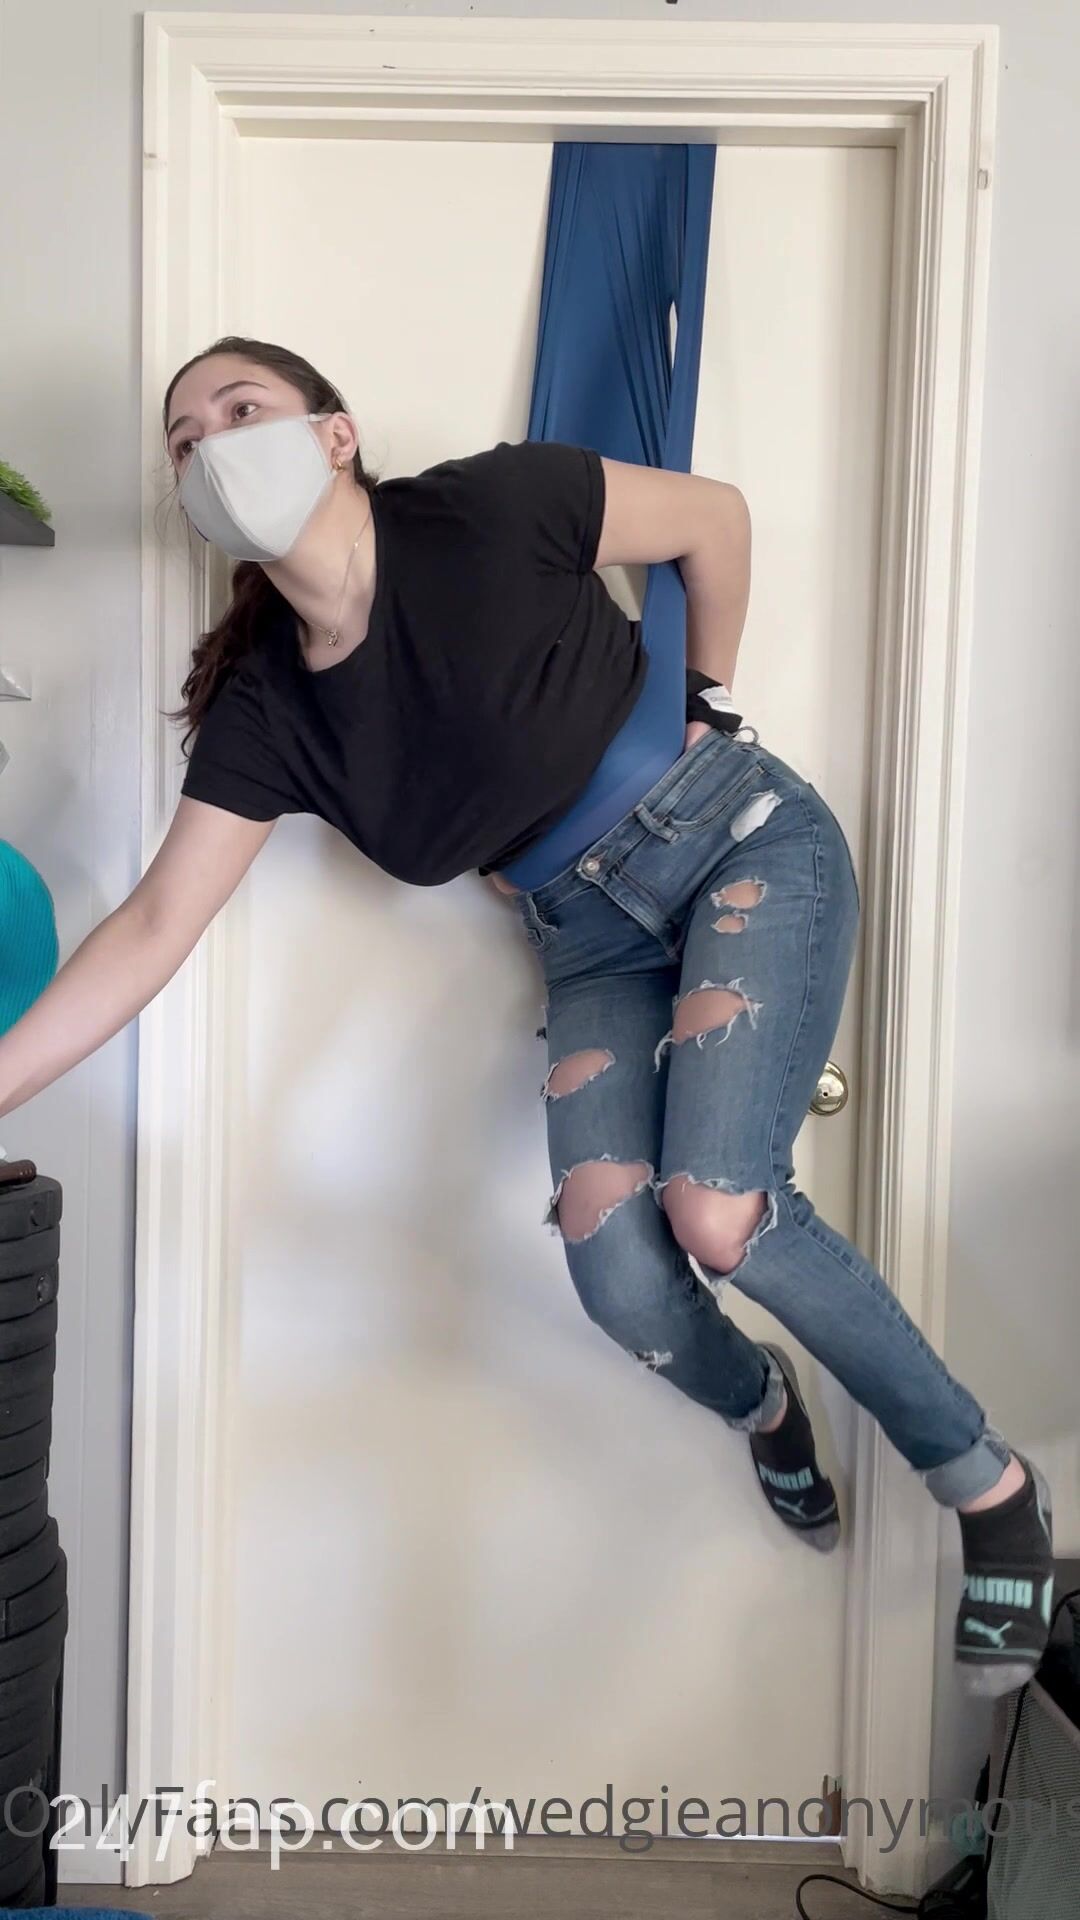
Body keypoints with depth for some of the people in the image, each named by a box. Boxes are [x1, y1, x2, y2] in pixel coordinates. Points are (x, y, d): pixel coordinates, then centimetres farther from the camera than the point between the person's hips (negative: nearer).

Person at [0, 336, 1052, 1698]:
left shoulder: (488, 510, -17)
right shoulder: (264, 708, -5)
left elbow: (715, 515, -2)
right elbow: (152, 931, -7)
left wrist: (708, 703, 4)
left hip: (748, 851, -3)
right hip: (594, 944, 4)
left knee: (717, 1210, -23)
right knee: (621, 1284, -13)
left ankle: (990, 1485, 3)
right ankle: (762, 1408, 26)